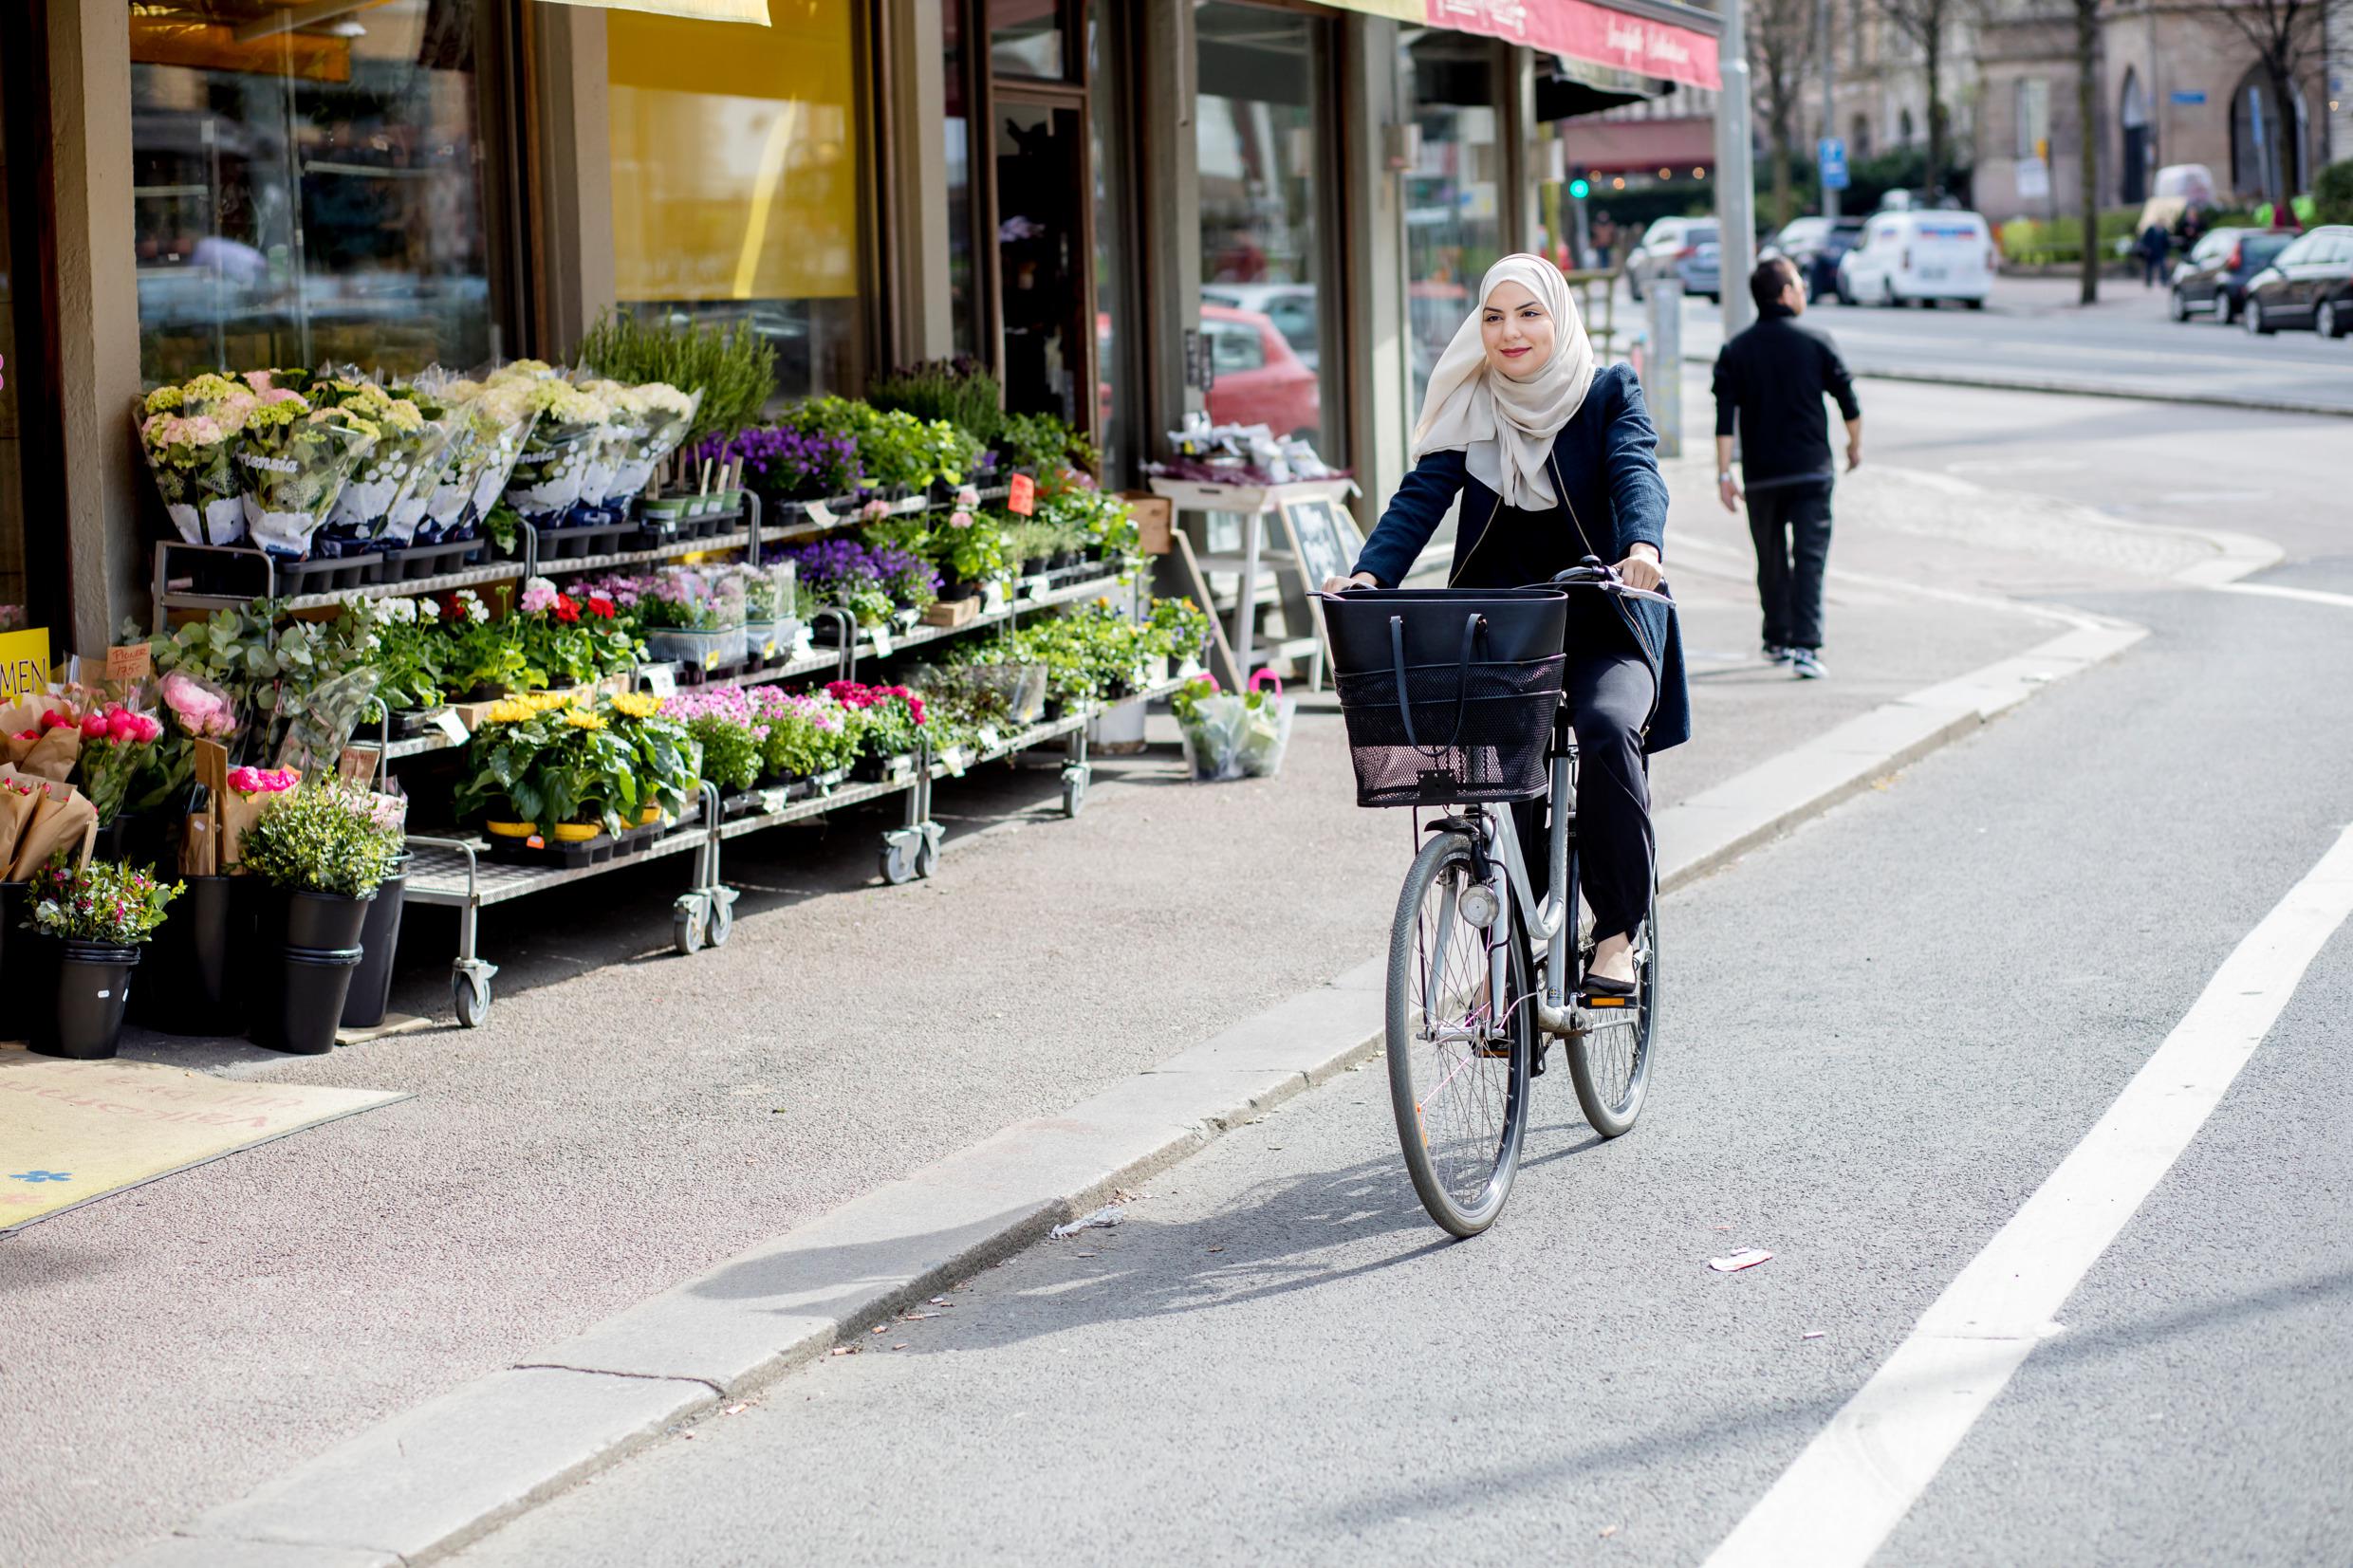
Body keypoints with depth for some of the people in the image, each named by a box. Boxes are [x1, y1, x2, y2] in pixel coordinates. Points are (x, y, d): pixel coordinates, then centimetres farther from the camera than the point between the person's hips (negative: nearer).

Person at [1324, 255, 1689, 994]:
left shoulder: (1609, 392, 0)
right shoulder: (1468, 407, 5)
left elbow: (1636, 472, -17)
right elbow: (1421, 496, -7)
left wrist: (1643, 545, -40)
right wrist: (1369, 575, -26)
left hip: (1601, 626, -2)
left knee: (1608, 729, -29)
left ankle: (1617, 931, -18)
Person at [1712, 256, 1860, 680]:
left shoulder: (1736, 351, 2)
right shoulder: (1816, 342, -3)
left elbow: (1725, 418, -5)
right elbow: (1848, 400, 2)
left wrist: (1724, 474, -4)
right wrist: (1855, 445, 19)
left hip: (1760, 475, 2)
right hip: (1811, 470, -2)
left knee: (1770, 560, 16)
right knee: (1809, 557, -5)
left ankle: (1776, 641, 25)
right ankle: (1805, 645, -16)